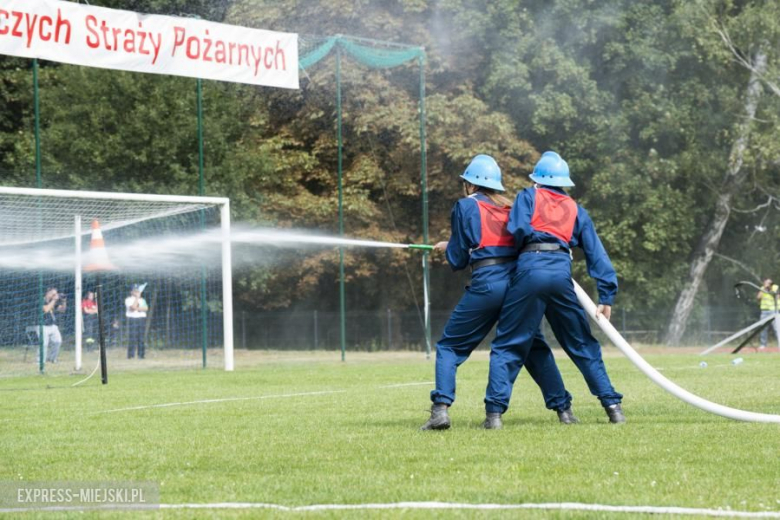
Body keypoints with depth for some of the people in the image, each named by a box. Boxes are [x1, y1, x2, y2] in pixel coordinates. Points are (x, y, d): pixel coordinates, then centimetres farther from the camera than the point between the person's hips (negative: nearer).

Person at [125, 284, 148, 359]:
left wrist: (138, 308, -10)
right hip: (132, 319, -4)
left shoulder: (142, 299, 17)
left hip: (142, 319, 4)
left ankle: (141, 354, 4)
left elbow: (146, 308, 2)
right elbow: (133, 307, -14)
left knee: (141, 338, 1)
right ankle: (130, 355, -9)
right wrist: (137, 298, -6)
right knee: (132, 337, -9)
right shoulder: (128, 299, 3)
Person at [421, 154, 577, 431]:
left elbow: (458, 260, 5)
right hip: (519, 280, 4)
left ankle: (440, 409, -9)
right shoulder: (510, 208, 20)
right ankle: (563, 408, 7)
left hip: (486, 283, -4)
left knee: (449, 346, 7)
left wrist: (448, 248, 27)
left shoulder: (466, 206, 6)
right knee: (534, 346, 16)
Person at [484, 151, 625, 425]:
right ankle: (612, 405, 7)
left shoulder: (529, 196, 15)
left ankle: (494, 410, -7)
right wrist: (606, 297, 11)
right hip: (562, 272, 3)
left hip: (530, 269, -3)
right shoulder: (576, 210, 23)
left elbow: (518, 230, -5)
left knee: (507, 345, 3)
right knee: (583, 345, 13)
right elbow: (596, 253, 15)